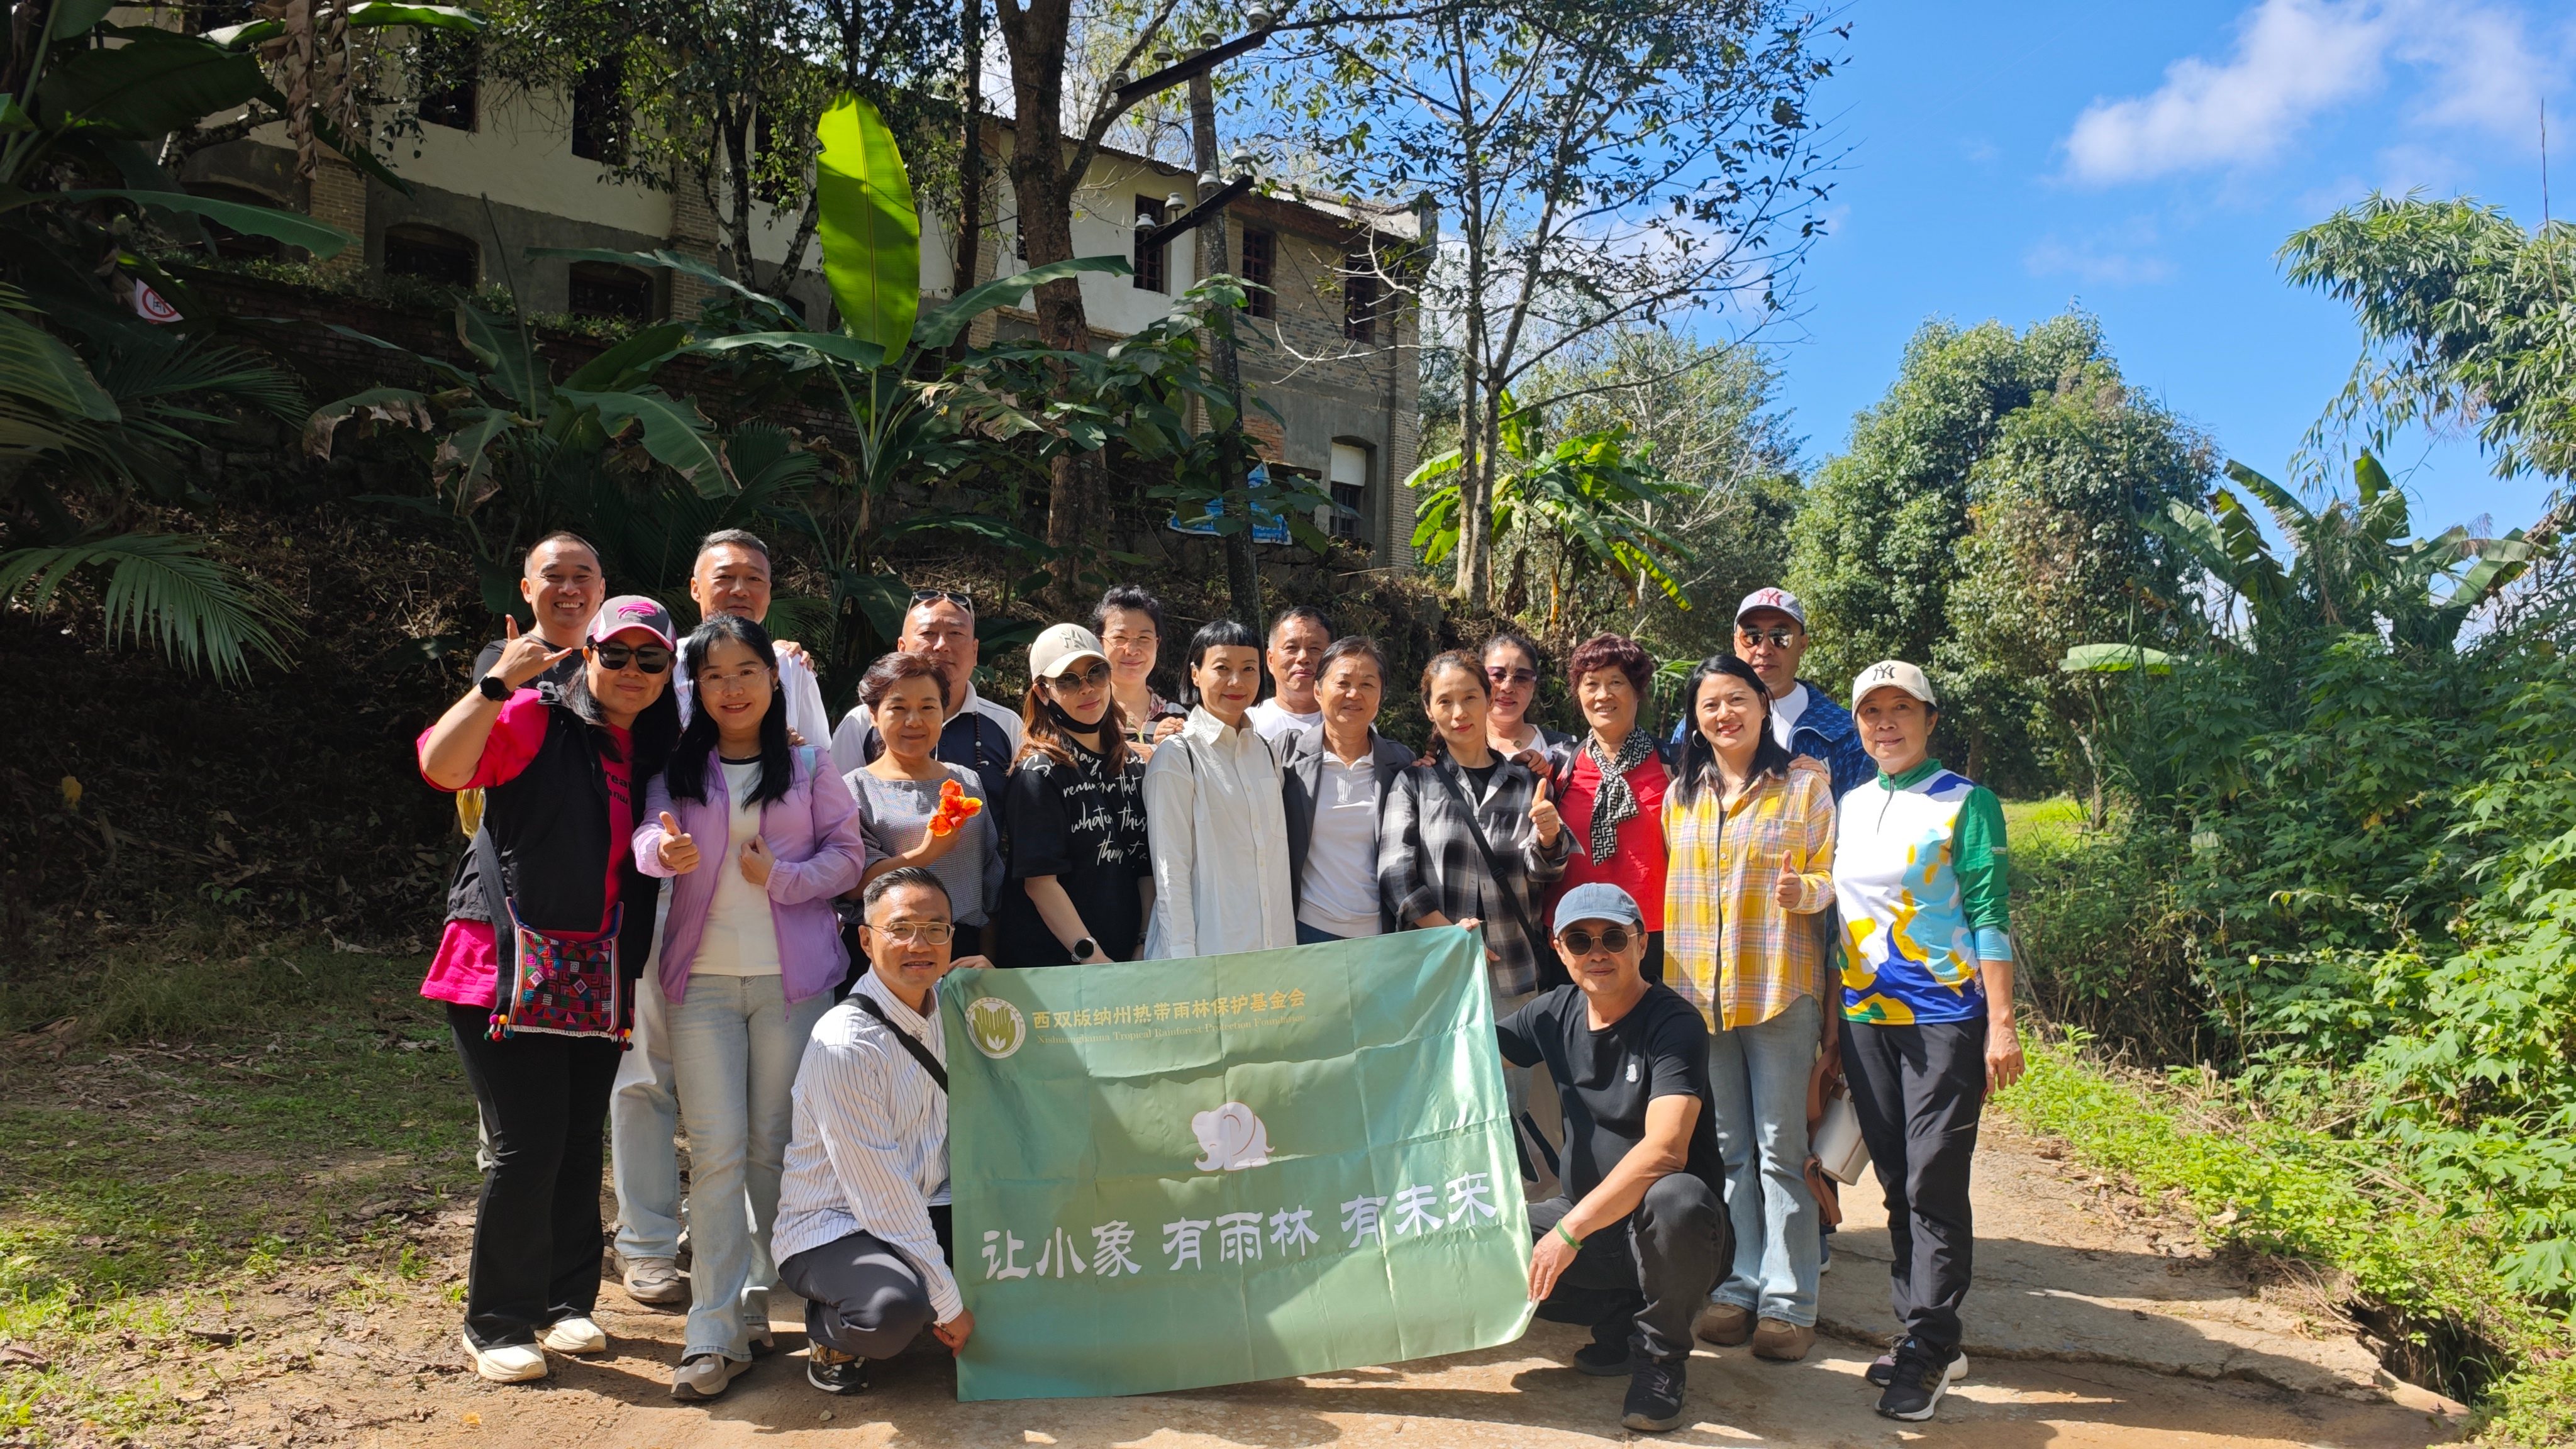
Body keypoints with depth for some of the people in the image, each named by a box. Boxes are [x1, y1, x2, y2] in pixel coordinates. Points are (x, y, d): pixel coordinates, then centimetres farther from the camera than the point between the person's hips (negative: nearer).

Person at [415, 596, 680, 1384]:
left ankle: (566, 1301, 29)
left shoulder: (659, 749, 10)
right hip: (509, 972, -6)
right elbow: (441, 766, -24)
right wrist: (498, 683, -30)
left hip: (597, 984, 6)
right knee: (529, 1143, -6)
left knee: (581, 1142, 12)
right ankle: (495, 1325, 11)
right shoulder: (535, 719, -8)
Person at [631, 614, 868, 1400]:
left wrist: (781, 876, -13)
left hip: (791, 978, 0)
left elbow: (848, 854, 3)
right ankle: (715, 1330, -2)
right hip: (701, 978, 0)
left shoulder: (809, 766, 5)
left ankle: (758, 1296, 21)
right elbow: (649, 834, -6)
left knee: (775, 1146, 6)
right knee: (716, 1149, -4)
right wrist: (664, 848, -28)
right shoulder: (678, 769, 8)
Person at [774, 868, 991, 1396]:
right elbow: (881, 1193, -21)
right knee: (895, 1307, -37)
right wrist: (948, 1304, -18)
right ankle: (830, 1332, 0)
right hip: (832, 1230, -8)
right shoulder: (845, 1044, -21)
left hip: (921, 1214, 8)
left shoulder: (944, 1009, 3)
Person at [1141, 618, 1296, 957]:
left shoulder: (1265, 751, 11)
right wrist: (1183, 960, -14)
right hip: (1207, 952, -5)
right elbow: (1170, 872, -10)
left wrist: (1287, 948, 10)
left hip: (1274, 947, 5)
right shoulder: (1176, 757, -7)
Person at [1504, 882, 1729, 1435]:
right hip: (1585, 1220, 6)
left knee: (1676, 1199, -39)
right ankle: (1618, 1321, 6)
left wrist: (1570, 1231, -33)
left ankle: (1660, 1355, -10)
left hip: (1663, 1234, -6)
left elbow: (1665, 1150, -30)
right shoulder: (1557, 1013, 2)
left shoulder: (1674, 1025, -17)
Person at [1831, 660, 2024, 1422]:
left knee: (1934, 1182, -5)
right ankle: (1923, 1333, 19)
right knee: (1897, 1182, 9)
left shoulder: (1965, 802, -4)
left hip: (1947, 1016, -5)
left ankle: (1929, 1344, 4)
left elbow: (1990, 917, -7)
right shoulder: (1848, 808, 12)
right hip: (1866, 1017, 5)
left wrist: (2001, 1024, -12)